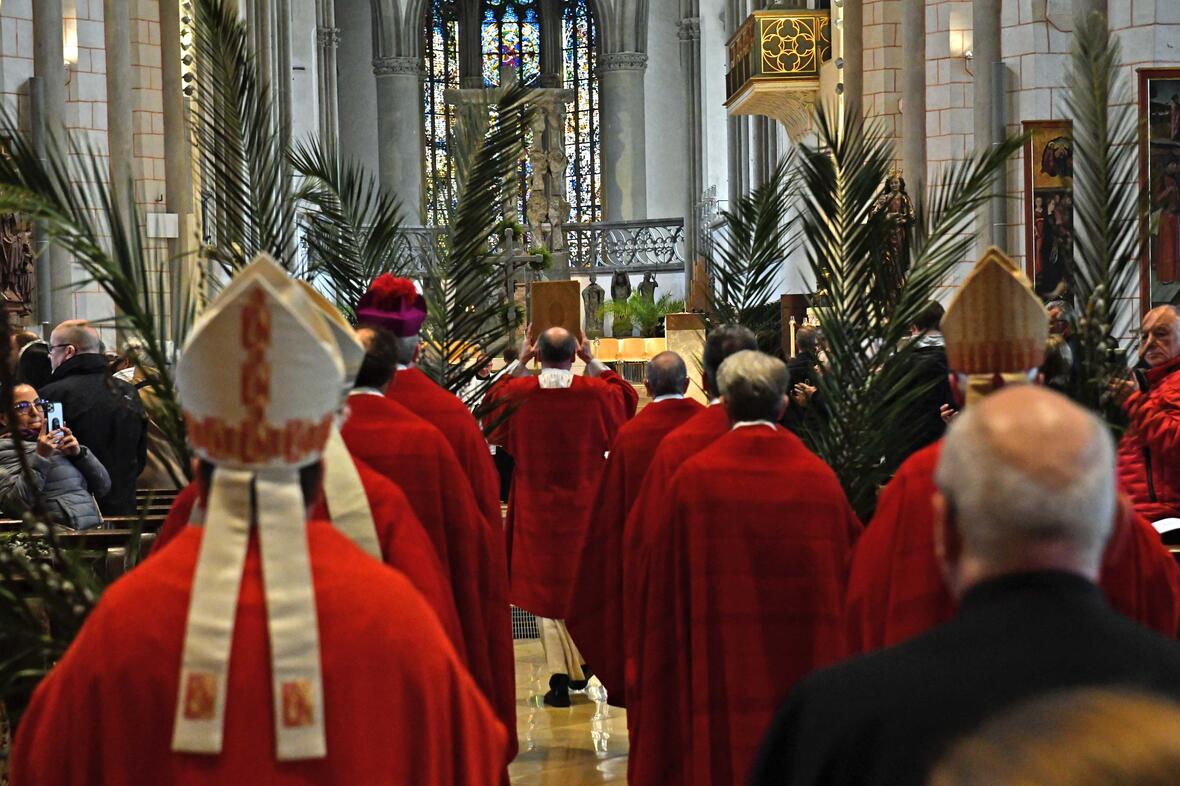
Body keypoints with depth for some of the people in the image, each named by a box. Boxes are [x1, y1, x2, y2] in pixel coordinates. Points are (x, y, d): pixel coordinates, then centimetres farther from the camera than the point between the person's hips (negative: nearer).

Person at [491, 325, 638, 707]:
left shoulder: (519, 392, -10)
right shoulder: (594, 392, -9)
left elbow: (495, 403, 15)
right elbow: (626, 396, 14)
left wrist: (519, 363, 15)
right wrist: (593, 361, 13)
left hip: (536, 507, -1)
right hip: (583, 504, 1)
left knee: (543, 585, 4)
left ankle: (560, 676, 0)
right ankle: (582, 664, 26)